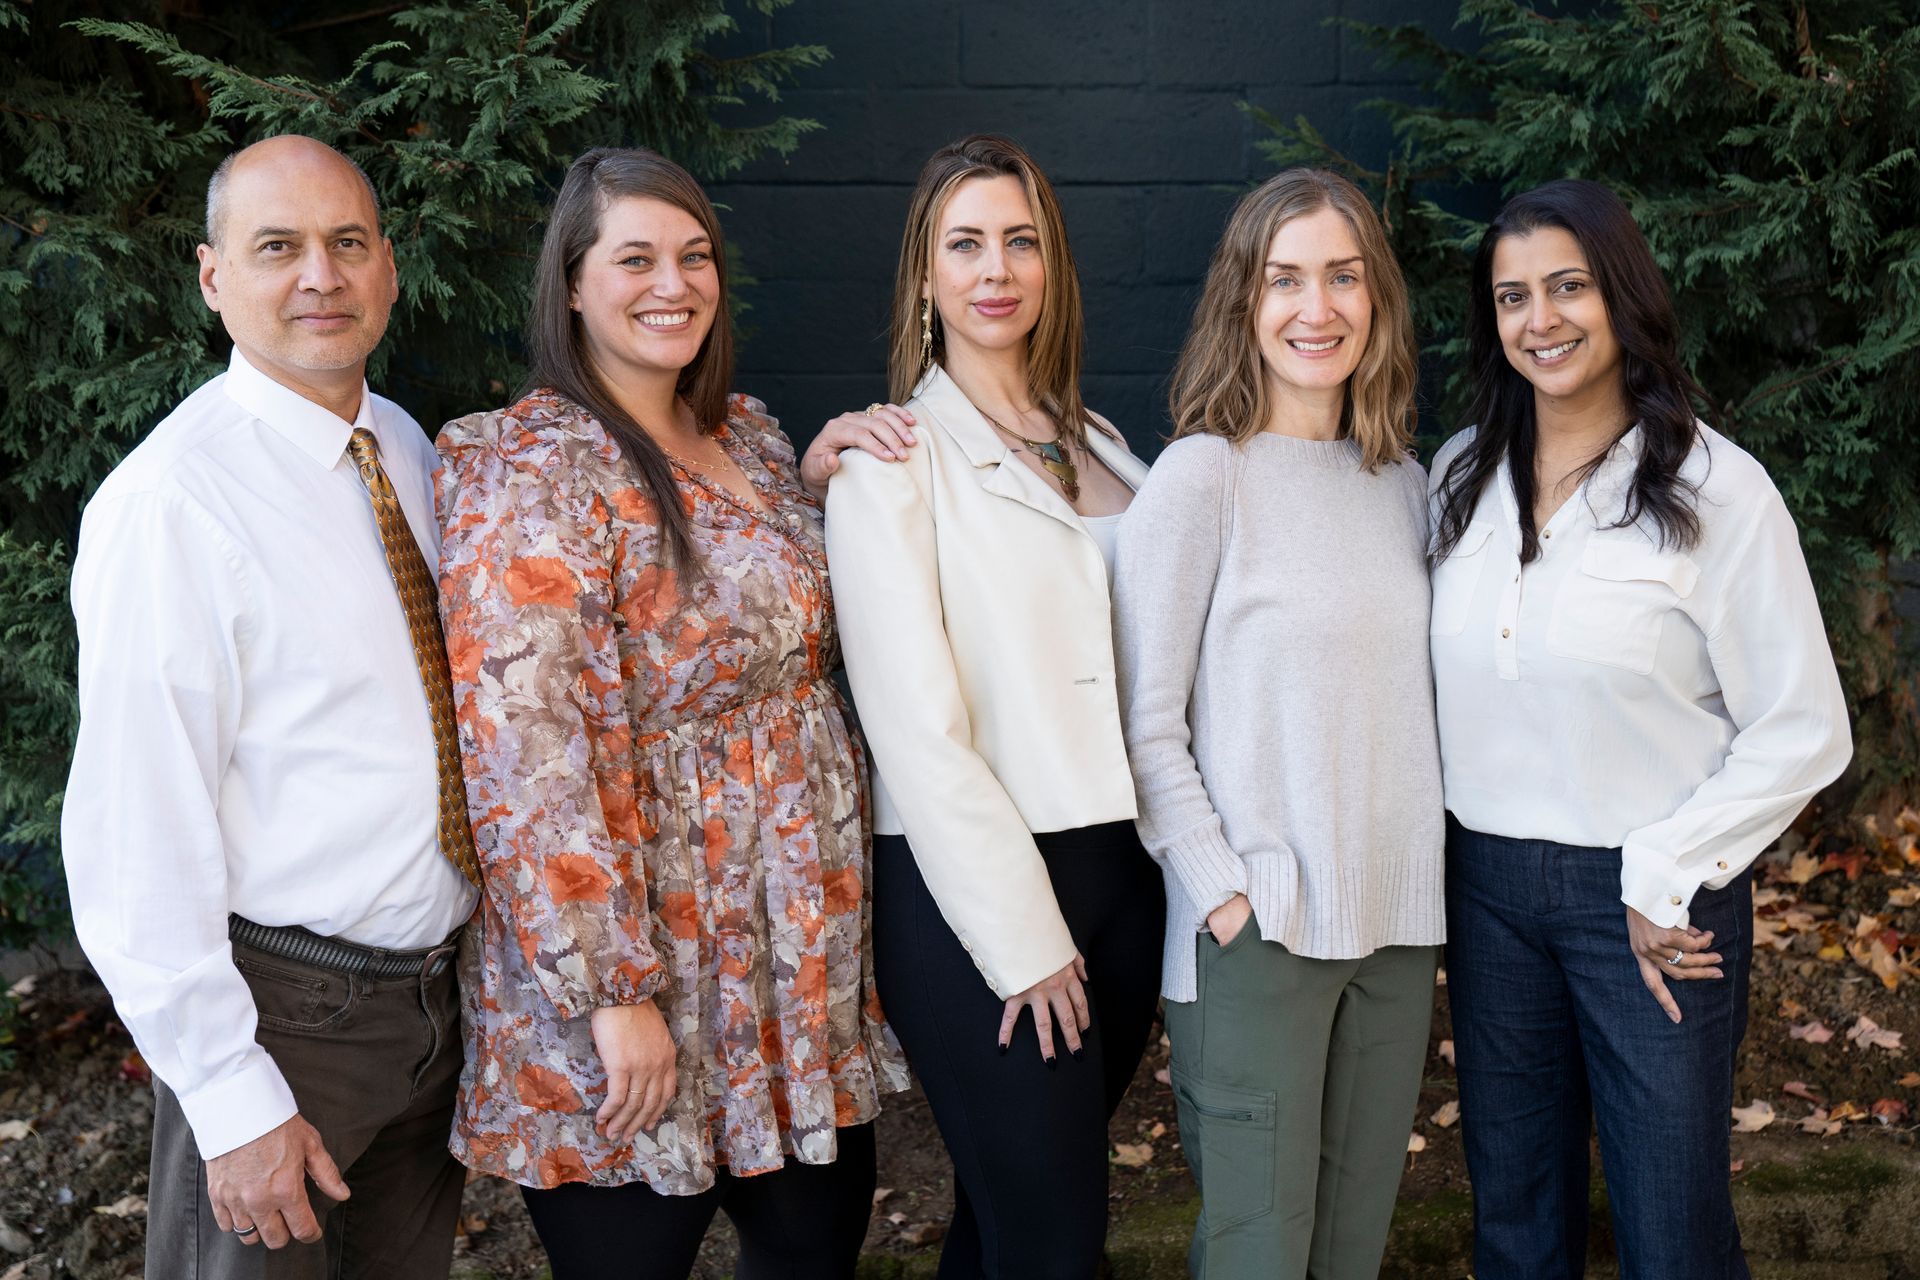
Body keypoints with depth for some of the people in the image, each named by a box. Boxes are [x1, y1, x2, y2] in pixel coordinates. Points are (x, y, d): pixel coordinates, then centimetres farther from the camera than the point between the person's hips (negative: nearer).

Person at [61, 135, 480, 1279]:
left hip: (434, 991, 7)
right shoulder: (170, 500, -19)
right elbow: (136, 836, -21)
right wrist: (232, 1097, -20)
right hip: (282, 1010, -7)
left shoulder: (409, 451, 5)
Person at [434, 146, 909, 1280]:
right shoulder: (533, 470, -15)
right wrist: (615, 988, -21)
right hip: (640, 946, -7)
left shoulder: (749, 431, 9)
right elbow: (520, 748, -21)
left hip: (802, 946, 7)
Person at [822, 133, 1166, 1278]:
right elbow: (916, 723, -12)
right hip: (970, 894, -6)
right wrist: (1025, 938, -13)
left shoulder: (1096, 449, 14)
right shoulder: (893, 458, -6)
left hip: (1122, 871, 6)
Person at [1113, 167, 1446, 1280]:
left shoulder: (1405, 481, 10)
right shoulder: (1202, 477, -8)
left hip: (1398, 928, 6)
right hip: (1255, 934, -5)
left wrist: (1424, 886, 8)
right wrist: (1225, 896, -14)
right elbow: (1146, 728, -9)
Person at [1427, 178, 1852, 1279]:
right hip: (1487, 885, 4)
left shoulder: (1716, 489, -10)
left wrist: (1666, 876, -13)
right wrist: (1465, 840, 4)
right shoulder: (1462, 476, 5)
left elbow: (1802, 731, -8)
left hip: (1655, 899, -4)